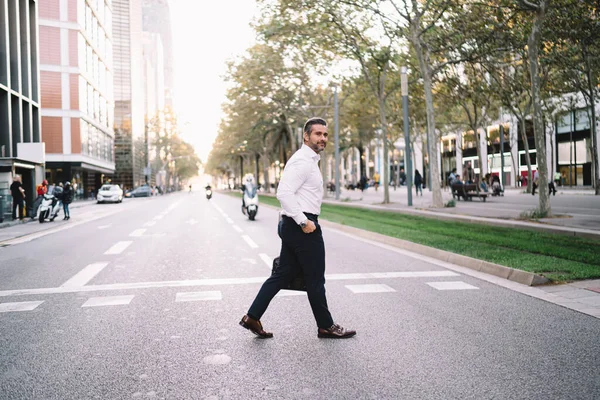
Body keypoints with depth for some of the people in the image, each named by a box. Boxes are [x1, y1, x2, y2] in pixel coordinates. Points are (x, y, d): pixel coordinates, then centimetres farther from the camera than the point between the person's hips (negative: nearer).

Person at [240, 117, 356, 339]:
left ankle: (252, 317, 15)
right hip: (303, 226, -10)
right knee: (315, 280, 3)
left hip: (293, 226, 10)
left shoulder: (309, 160, 19)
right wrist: (303, 221, -24)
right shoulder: (303, 161, -15)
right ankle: (326, 327, 18)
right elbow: (284, 193, -25)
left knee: (284, 274, 13)